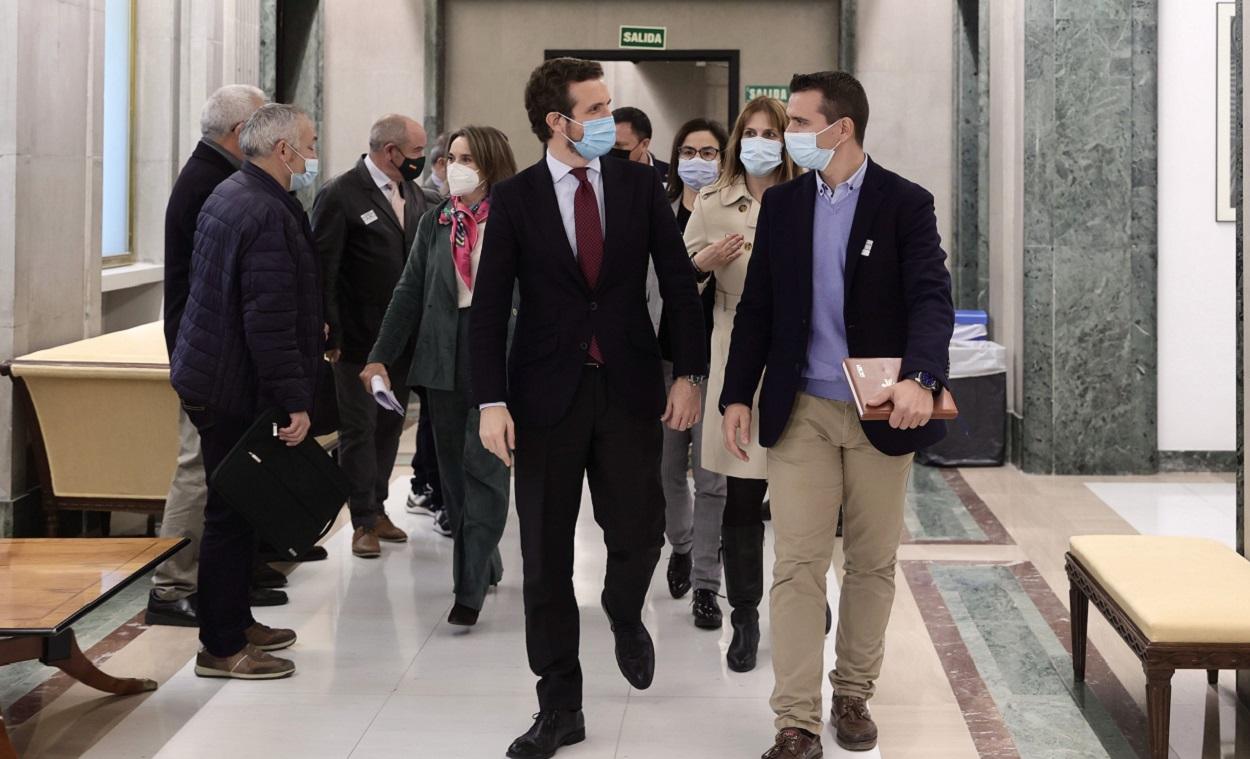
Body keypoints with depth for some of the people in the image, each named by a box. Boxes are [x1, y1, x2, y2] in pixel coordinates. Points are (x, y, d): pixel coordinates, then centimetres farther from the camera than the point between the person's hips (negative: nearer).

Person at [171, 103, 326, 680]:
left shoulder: (228, 195, 12)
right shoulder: (268, 215, -22)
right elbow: (269, 322, -25)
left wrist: (313, 330, 32)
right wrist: (294, 400, -23)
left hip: (213, 376, 11)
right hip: (238, 389, -11)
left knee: (236, 509, 19)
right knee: (233, 514, -2)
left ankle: (235, 621, 31)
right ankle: (222, 648, 5)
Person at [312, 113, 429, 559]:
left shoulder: (413, 195, 10)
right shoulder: (341, 195, -11)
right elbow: (322, 271, -12)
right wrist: (330, 335, -14)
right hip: (359, 338, -7)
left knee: (390, 425, 14)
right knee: (359, 428, 1)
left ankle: (378, 508, 26)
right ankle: (364, 521, 8)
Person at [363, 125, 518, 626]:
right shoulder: (435, 223, 11)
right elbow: (410, 293, 10)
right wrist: (381, 357, 3)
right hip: (445, 358, 5)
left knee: (482, 466, -8)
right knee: (454, 470, 10)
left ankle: (470, 589, -5)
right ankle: (483, 566, 27)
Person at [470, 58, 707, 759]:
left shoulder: (639, 184, 3)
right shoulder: (515, 199, -1)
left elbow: (679, 282, 5)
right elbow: (490, 307, -2)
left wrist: (690, 374, -2)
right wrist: (492, 401, -10)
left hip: (630, 389, 1)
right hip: (547, 392, -1)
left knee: (640, 531, 2)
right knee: (546, 557, 3)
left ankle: (625, 616, 38)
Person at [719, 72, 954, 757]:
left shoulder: (905, 203, -5)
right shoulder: (781, 204, 5)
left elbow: (931, 299, -14)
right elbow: (756, 307, 8)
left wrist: (919, 378, -32)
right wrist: (737, 396, 2)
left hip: (881, 411, -1)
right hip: (802, 411, 2)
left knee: (873, 563, 10)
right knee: (798, 565, -3)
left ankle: (853, 694, 26)